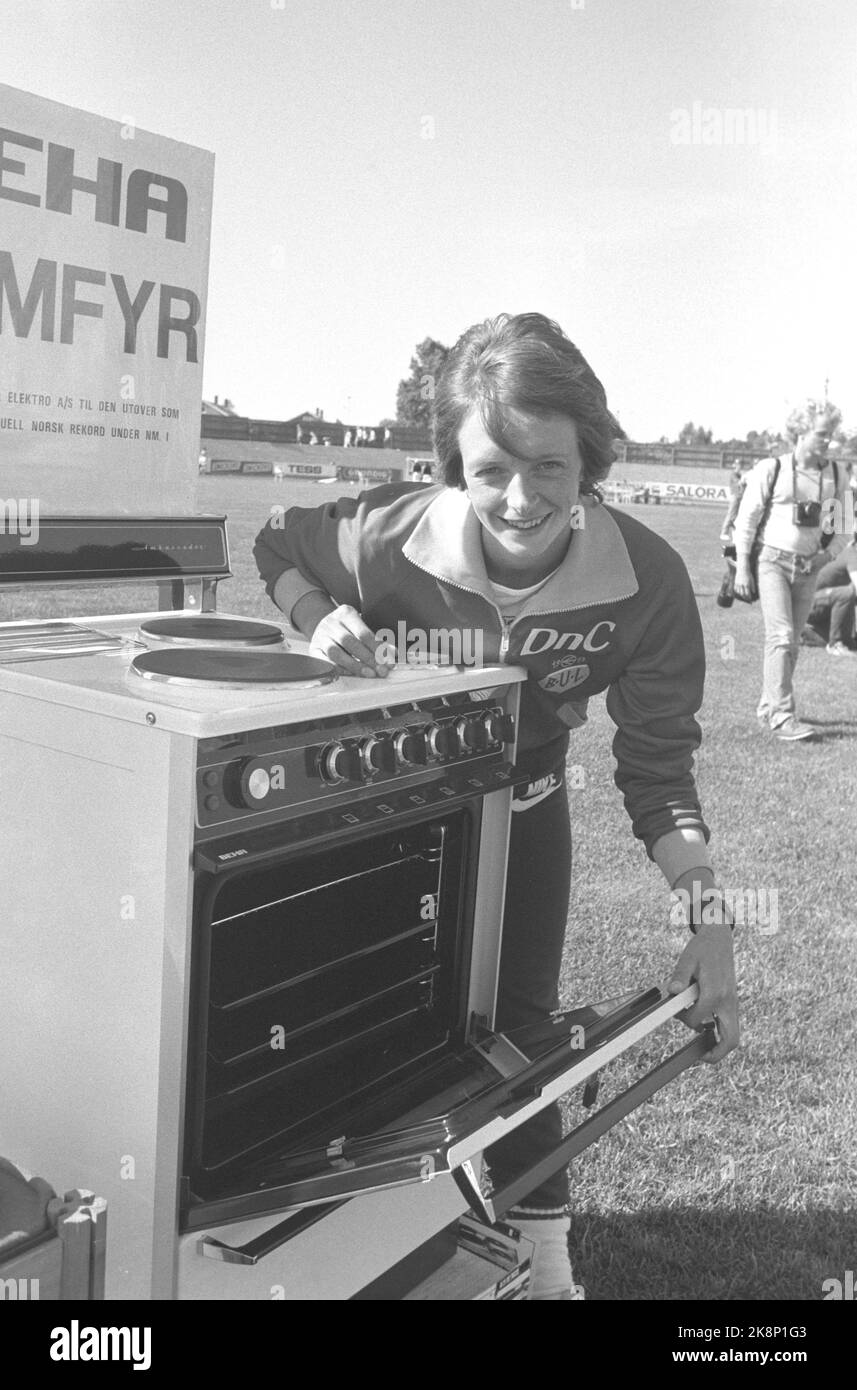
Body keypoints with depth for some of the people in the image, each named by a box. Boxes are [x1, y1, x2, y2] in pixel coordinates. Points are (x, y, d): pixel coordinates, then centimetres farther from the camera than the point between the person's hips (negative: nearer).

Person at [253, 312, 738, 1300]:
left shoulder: (646, 581, -30)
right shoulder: (391, 538, -32)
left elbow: (658, 764, -20)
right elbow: (278, 545, -8)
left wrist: (708, 915, -29)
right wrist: (320, 619, -29)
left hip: (523, 811, 1)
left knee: (519, 1016, 11)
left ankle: (543, 1249, 33)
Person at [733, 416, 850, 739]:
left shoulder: (835, 475, 7)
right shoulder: (770, 469, -6)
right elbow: (746, 518, -3)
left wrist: (830, 552, -1)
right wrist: (742, 567, -6)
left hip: (808, 568, 5)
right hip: (773, 561, -5)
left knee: (791, 641, 8)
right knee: (781, 636, -15)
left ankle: (767, 709, 21)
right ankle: (782, 715, -15)